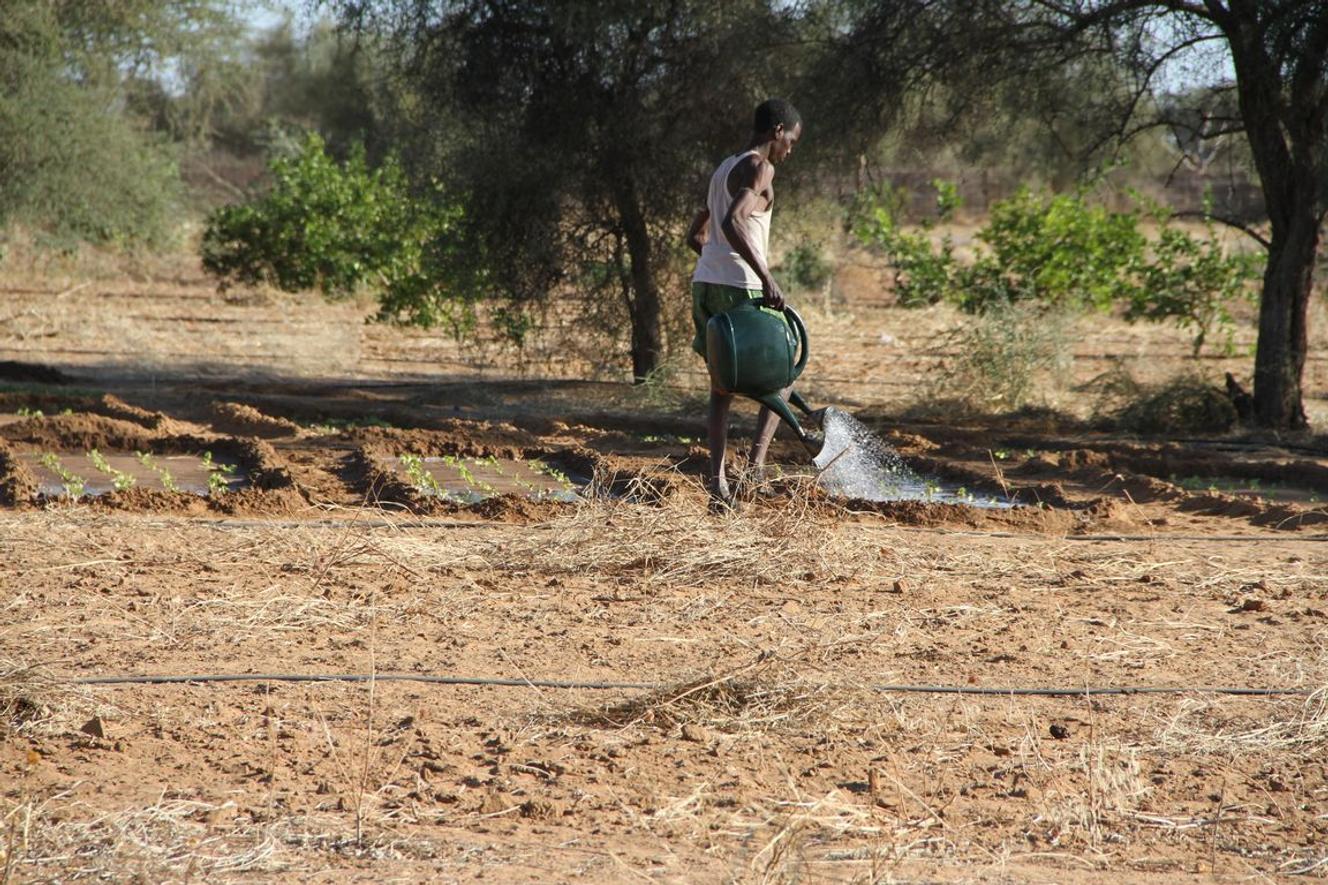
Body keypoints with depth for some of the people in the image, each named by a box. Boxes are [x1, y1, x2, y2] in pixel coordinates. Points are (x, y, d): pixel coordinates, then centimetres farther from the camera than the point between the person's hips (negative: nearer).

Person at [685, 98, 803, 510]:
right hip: (741, 290, -8)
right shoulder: (759, 169, -9)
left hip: (705, 285, 8)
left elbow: (696, 236, 26)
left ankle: (717, 477, 0)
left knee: (723, 386, 10)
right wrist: (765, 276, -30)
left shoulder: (724, 169, 20)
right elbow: (733, 222, -27)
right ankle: (758, 457, -8)